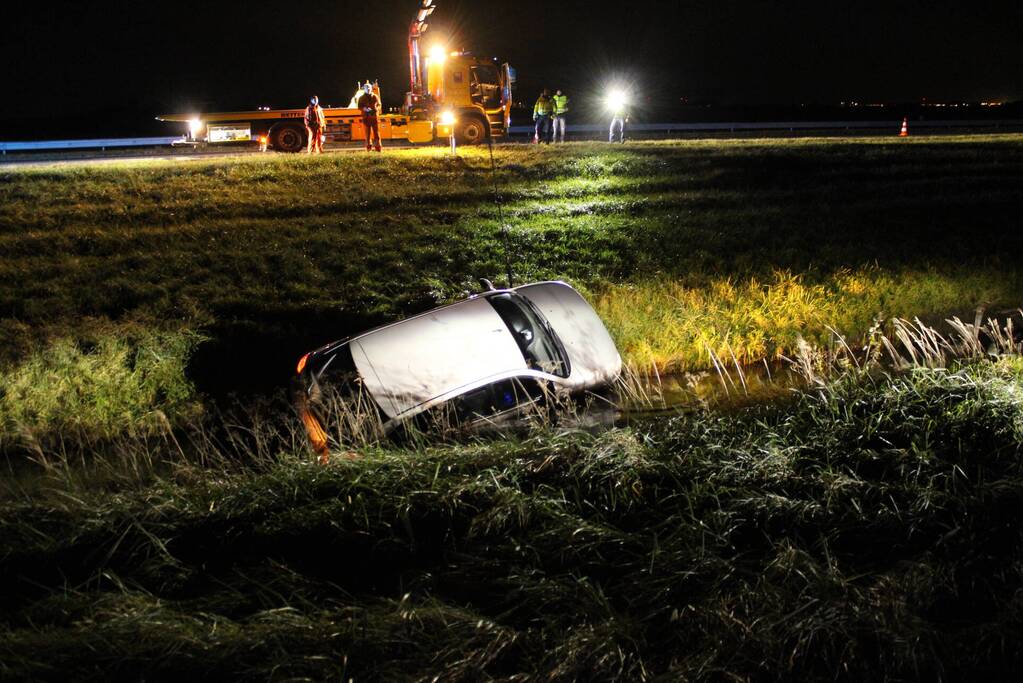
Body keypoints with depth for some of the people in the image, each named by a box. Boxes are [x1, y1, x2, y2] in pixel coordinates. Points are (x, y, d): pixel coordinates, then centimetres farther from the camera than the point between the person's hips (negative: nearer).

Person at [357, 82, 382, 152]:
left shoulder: (375, 97, 8)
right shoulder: (361, 98, 8)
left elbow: (379, 105, 12)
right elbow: (359, 107, 7)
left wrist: (376, 109, -10)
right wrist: (364, 108, -13)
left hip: (374, 117, 0)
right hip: (366, 117, 0)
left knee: (376, 133, -3)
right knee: (368, 133, 0)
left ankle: (377, 147, -1)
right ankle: (369, 147, 5)